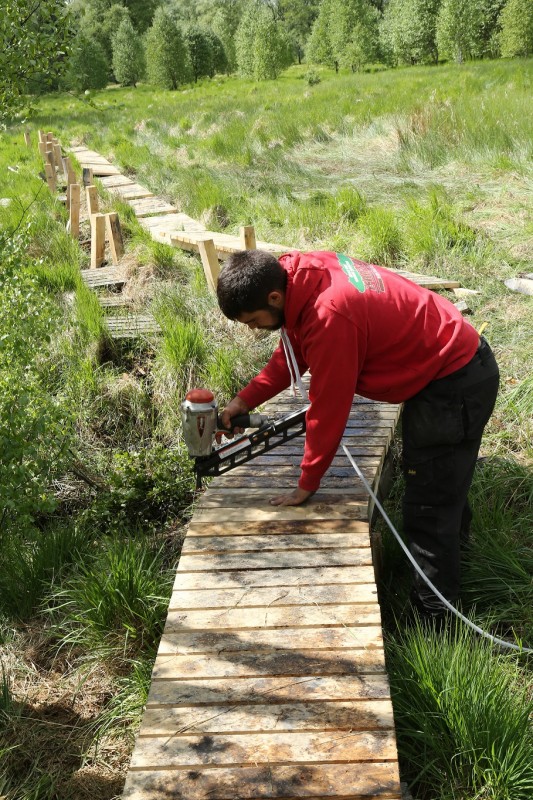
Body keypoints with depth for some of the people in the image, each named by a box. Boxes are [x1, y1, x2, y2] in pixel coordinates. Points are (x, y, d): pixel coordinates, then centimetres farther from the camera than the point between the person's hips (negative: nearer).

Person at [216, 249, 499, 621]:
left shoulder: (330, 316, -33)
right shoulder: (301, 274, -7)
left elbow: (328, 408, -23)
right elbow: (292, 352, 8)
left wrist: (307, 484, -10)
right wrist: (246, 398, 2)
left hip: (455, 386, -9)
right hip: (455, 361, 9)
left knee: (428, 507, -1)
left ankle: (435, 616, 14)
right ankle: (456, 538, 55)